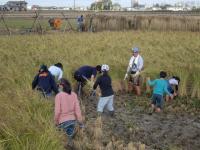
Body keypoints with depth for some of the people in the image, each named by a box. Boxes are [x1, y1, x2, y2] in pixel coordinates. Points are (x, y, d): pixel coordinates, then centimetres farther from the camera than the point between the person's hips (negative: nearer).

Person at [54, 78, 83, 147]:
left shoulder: (58, 96, -15)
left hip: (63, 120, -3)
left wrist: (56, 122, -2)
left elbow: (57, 111, -17)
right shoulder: (74, 94, -5)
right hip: (72, 119, 3)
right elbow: (77, 108, -5)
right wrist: (80, 121, 2)